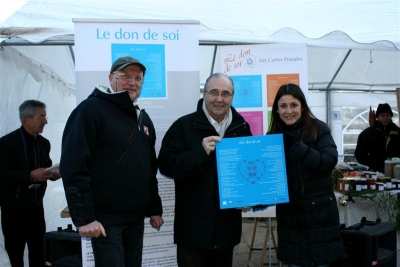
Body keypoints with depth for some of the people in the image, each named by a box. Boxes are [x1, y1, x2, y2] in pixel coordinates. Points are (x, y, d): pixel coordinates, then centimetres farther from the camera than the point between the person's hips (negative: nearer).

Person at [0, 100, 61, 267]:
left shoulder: (44, 143, 10)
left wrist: (53, 174, -4)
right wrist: (31, 175, -29)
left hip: (36, 206, 5)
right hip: (14, 208, -5)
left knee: (39, 250, 7)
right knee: (15, 250, 6)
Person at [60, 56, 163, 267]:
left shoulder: (143, 119, 14)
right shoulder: (90, 110, -10)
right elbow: (73, 167, -17)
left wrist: (154, 209, 16)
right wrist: (84, 217, -19)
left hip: (136, 218, 7)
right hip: (105, 218, -7)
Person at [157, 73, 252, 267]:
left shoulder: (242, 128, 7)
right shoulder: (184, 126, -6)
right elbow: (166, 164, -12)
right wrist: (200, 152, -24)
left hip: (228, 223, 4)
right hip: (193, 225, -4)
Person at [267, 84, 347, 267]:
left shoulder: (319, 129, -6)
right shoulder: (273, 135, 3)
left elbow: (329, 161, -20)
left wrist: (294, 145, -25)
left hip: (320, 212, -2)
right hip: (289, 214, 3)